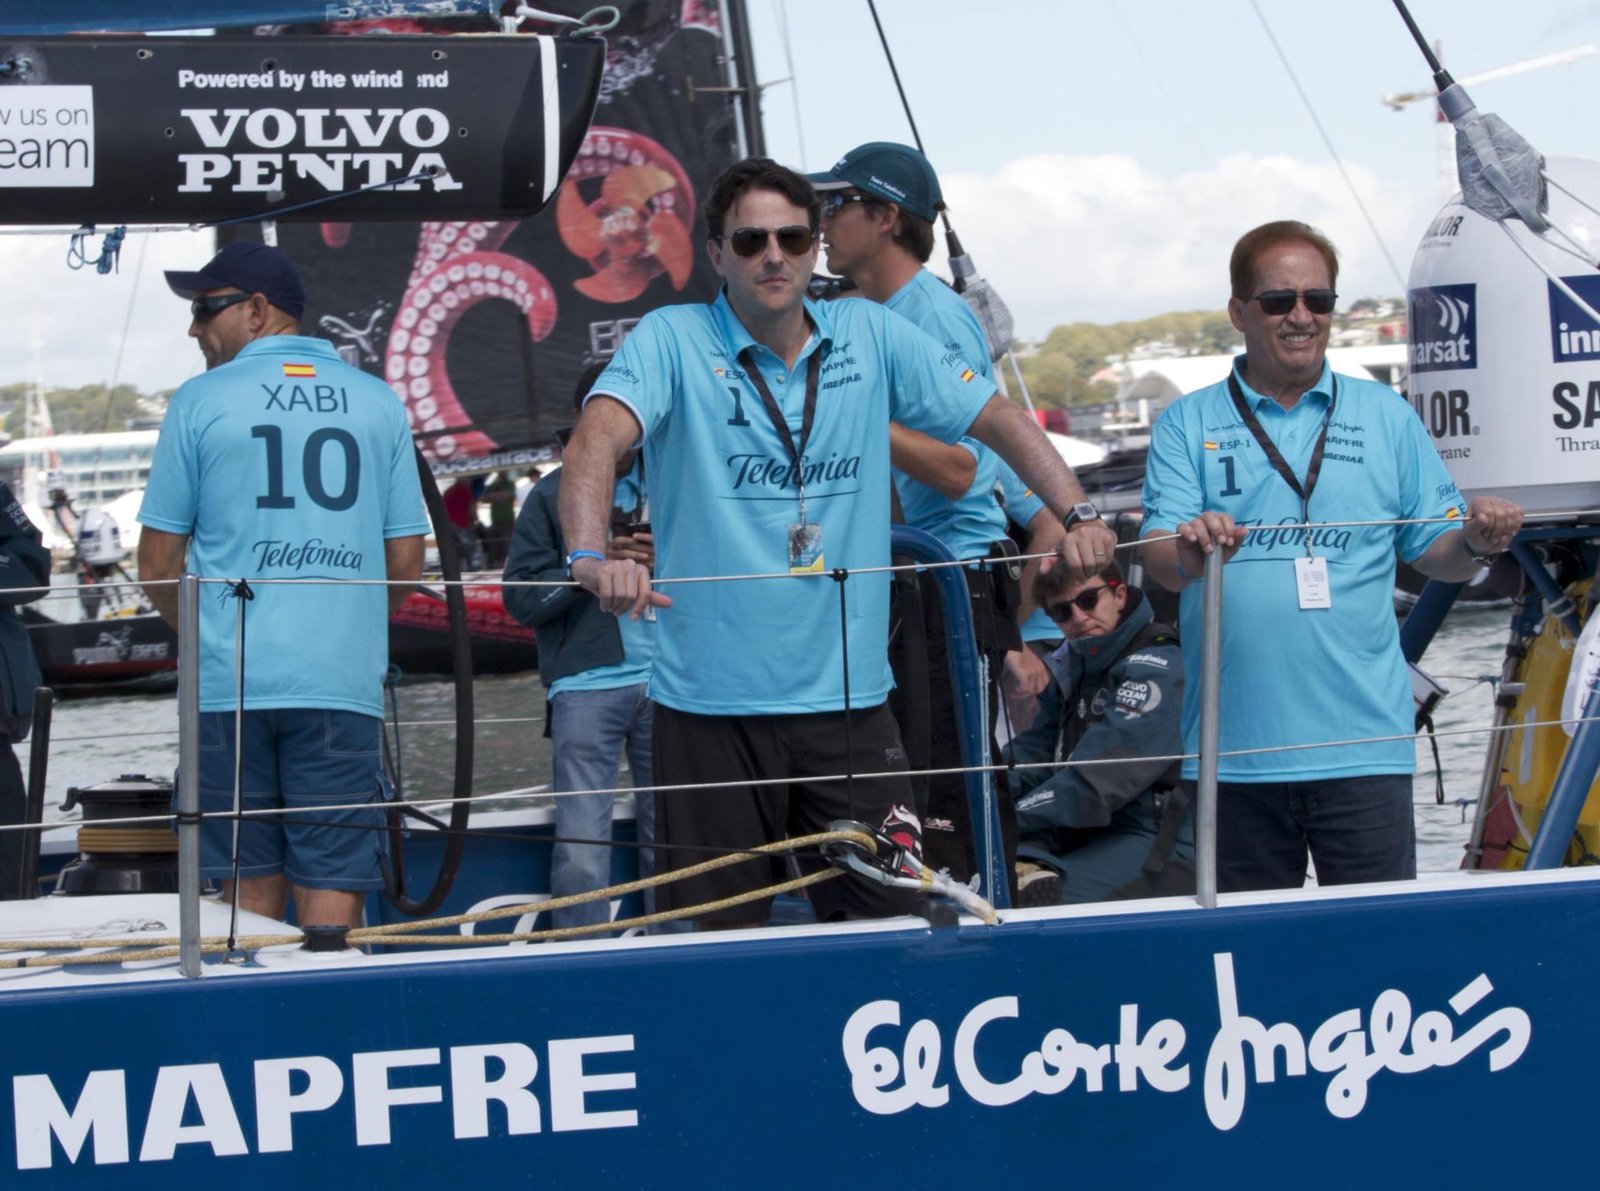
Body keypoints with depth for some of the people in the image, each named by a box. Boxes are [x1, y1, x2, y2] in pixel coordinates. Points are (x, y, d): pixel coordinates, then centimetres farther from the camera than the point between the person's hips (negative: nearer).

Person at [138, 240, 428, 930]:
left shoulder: (201, 402, 0)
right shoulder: (377, 402, 8)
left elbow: (157, 568, 3)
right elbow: (406, 562, 9)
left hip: (228, 683, -1)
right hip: (343, 684, 1)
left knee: (250, 880, 7)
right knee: (334, 882, 0)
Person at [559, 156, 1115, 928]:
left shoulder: (871, 336, 8)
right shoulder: (671, 341, -3)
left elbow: (998, 420, 10)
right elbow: (598, 439, -19)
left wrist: (1077, 516, -6)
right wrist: (591, 555, -39)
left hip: (849, 698, 3)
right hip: (711, 701, -3)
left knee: (884, 916, 1)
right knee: (722, 936, 1)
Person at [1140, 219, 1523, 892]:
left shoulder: (1385, 417, 12)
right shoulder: (1188, 426, 8)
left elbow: (1436, 555, 12)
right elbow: (1159, 561, -4)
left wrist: (1475, 542, -11)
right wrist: (1189, 553, -27)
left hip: (1363, 745, 0)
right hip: (1234, 752, 0)